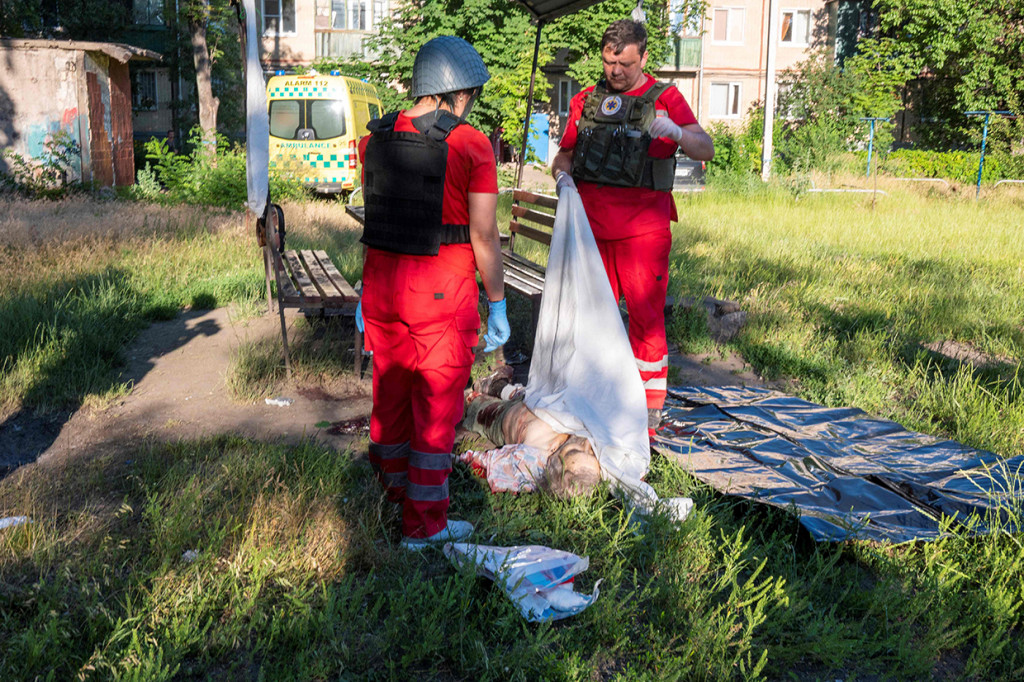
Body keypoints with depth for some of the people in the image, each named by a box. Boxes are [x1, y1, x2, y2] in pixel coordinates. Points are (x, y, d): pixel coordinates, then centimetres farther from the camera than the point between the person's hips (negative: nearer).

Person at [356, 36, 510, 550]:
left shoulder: (376, 138, 4)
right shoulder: (472, 145, -12)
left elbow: (373, 218, 10)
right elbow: (484, 236, -12)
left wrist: (368, 293, 17)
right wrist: (497, 305, -3)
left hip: (383, 286, 6)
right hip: (442, 295, -5)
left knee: (391, 392, 20)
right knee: (437, 407, 5)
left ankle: (393, 483, 40)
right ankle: (424, 525, 14)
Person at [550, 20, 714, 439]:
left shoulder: (665, 99, 3)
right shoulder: (586, 101, 14)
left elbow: (706, 150, -7)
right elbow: (564, 153, 20)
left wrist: (676, 133, -29)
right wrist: (562, 175, -4)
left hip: (642, 229, -4)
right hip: (590, 227, 4)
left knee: (646, 318, -4)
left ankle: (649, 414, 3)